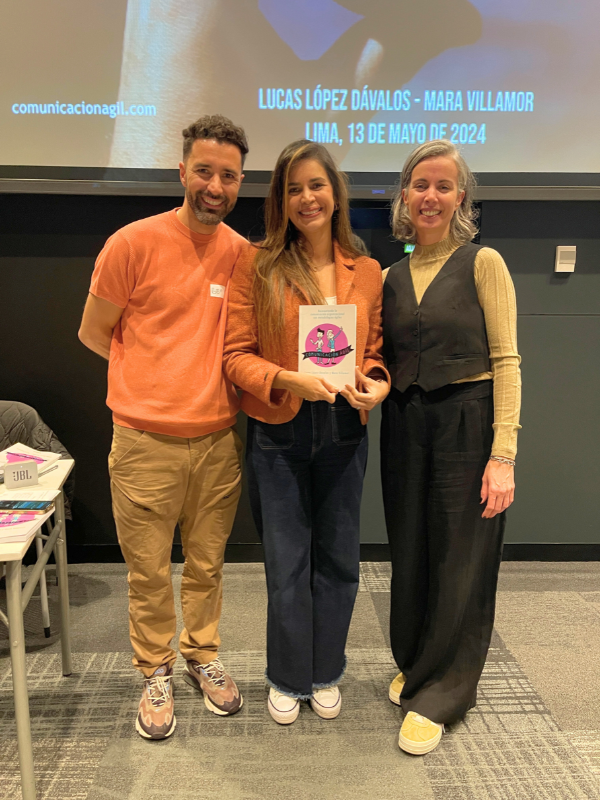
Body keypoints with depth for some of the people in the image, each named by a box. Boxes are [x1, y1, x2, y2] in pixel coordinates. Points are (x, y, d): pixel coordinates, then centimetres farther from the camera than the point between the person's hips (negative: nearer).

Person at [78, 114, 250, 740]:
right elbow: (93, 333, 2)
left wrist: (204, 376, 3)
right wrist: (156, 380, 3)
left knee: (207, 564, 16)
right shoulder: (133, 243, -7)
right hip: (146, 441, -3)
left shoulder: (244, 255, 4)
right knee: (148, 570, 10)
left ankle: (203, 656, 38)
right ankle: (155, 671, 32)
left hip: (219, 437, 3)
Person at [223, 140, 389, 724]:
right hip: (277, 434, -2)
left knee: (338, 559, 14)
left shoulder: (367, 273, 4)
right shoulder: (256, 267, -5)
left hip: (343, 433, 3)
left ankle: (325, 673, 37)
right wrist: (289, 380, -23)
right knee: (286, 563, 9)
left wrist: (376, 385, -10)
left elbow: (374, 352, 11)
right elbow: (236, 354, -7)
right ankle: (287, 678, 34)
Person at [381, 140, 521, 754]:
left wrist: (503, 454, -16)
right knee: (409, 555, 15)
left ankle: (439, 695, 24)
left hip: (466, 424, -4)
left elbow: (506, 361, -9)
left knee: (460, 563, 5)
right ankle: (414, 663, 38)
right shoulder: (390, 277, 10)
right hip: (404, 425, 4)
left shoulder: (482, 264, -4)